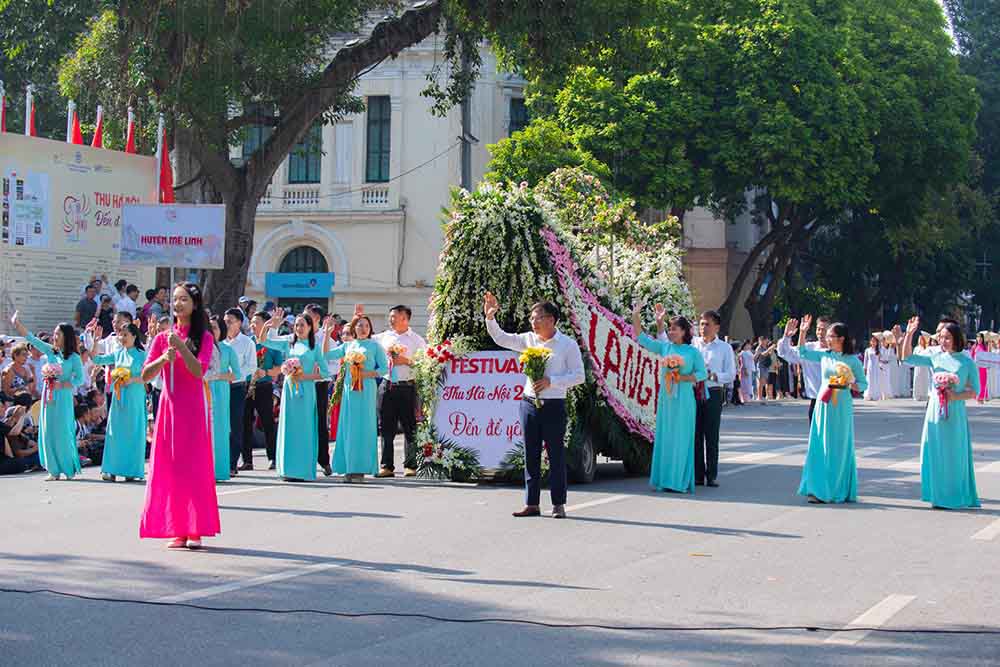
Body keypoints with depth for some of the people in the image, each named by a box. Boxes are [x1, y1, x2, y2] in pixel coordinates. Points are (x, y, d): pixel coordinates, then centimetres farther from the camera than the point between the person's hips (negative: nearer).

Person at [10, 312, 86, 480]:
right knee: (48, 432, 3)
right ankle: (54, 470, 8)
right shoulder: (50, 351, 9)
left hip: (63, 398, -5)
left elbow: (79, 379, -8)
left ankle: (69, 469, 6)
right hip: (48, 397, 5)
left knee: (63, 432, -4)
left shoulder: (74, 358, -5)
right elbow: (30, 338, 9)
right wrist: (17, 324, 2)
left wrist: (61, 384, -17)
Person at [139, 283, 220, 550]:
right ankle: (177, 530, 5)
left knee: (194, 466, -3)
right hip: (169, 405, 3)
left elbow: (199, 371, -14)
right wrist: (164, 358, -14)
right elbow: (145, 375, 2)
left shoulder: (203, 337, 1)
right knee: (169, 466, 0)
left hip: (193, 408, -3)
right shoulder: (162, 337, 8)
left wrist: (180, 345, -22)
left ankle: (195, 530, 0)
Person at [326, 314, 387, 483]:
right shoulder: (347, 346, 15)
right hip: (349, 389, 3)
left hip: (366, 390, -3)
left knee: (364, 427, -6)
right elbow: (326, 355, 8)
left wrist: (368, 374, -11)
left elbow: (384, 368, 1)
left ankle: (361, 469, -5)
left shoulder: (375, 346, 6)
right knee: (348, 427, 0)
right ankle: (349, 469, 3)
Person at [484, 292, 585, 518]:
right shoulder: (529, 340, 8)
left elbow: (579, 376, -7)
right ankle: (531, 504, 11)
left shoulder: (568, 344, -4)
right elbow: (501, 338, 9)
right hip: (529, 403, 5)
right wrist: (490, 317, -5)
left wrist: (551, 381, -16)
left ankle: (558, 505, 6)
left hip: (553, 406, -5)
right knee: (531, 455, 6)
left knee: (556, 455, 0)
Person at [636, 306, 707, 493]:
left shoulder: (693, 351, -1)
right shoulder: (664, 346, 8)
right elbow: (643, 340, 7)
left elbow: (702, 373, -2)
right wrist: (636, 320, -2)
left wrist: (683, 377, -13)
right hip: (665, 398, 4)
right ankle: (665, 479, 9)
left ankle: (681, 481, 0)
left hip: (683, 400, -4)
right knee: (665, 437, 4)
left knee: (681, 438, -3)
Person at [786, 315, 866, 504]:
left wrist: (849, 385, -17)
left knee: (840, 448, 2)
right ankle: (820, 490, 7)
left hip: (842, 407, -4)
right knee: (820, 447, 2)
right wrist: (802, 332, 12)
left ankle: (841, 490, 8)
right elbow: (803, 353, 20)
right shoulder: (824, 355, 7)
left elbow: (863, 384, 1)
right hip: (823, 405, 4)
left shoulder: (852, 360, -4)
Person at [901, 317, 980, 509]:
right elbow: (908, 358, 2)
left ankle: (954, 498, 8)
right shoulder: (935, 358, 7)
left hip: (955, 413, -3)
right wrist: (909, 334, -8)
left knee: (954, 455, 0)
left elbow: (975, 391, 0)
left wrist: (956, 396, -16)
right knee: (934, 453, 3)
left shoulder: (967, 362, -1)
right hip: (935, 410, 3)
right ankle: (938, 495, 11)